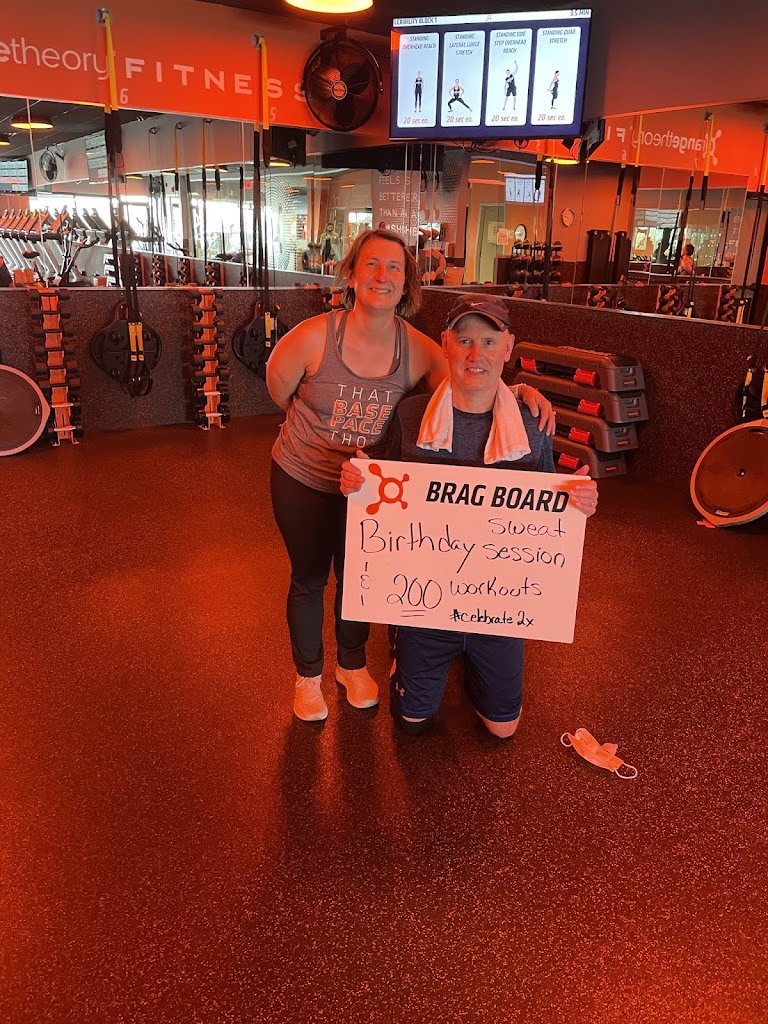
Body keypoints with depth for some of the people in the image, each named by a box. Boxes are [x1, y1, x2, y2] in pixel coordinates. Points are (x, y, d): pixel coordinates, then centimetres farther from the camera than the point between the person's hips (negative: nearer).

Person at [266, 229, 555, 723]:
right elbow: (280, 390, -6)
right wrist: (320, 424, 5)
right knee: (309, 578, 15)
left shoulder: (417, 349, -17)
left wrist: (523, 392, -31)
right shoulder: (314, 337, -23)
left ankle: (353, 663, 47)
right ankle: (308, 674, 40)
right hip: (303, 482, -2)